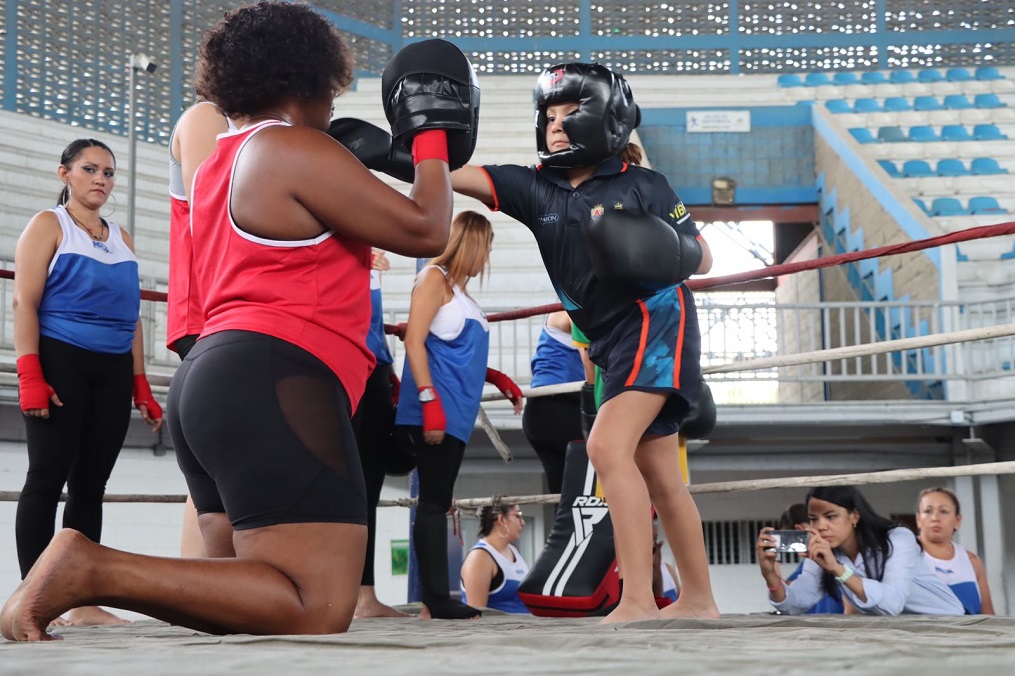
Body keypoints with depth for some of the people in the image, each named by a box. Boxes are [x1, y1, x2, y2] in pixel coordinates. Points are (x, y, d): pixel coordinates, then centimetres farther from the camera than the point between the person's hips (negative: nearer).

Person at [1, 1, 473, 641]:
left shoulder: (221, 164, 25)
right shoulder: (299, 149, -3)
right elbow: (425, 231, -5)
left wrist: (352, 172, 39)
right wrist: (432, 133, 10)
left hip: (214, 379, 11)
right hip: (272, 386, -10)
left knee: (260, 599, 12)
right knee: (317, 610, -18)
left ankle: (78, 593, -1)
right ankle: (89, 569, -21)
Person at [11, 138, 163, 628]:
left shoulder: (121, 239, 20)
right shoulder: (48, 225, 4)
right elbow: (25, 302, -6)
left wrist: (141, 386, 13)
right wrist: (30, 375, -18)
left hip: (113, 371, 5)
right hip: (60, 362, -5)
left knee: (91, 485, 5)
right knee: (48, 477, -8)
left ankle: (84, 601, 7)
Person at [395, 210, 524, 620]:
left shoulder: (460, 290, 22)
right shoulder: (435, 278, -2)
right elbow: (414, 341, -12)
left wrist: (496, 378, 19)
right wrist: (429, 400, -21)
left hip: (454, 414, 9)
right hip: (433, 413, -9)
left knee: (438, 503, 6)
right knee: (433, 502, -8)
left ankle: (436, 600, 8)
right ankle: (436, 599, -8)